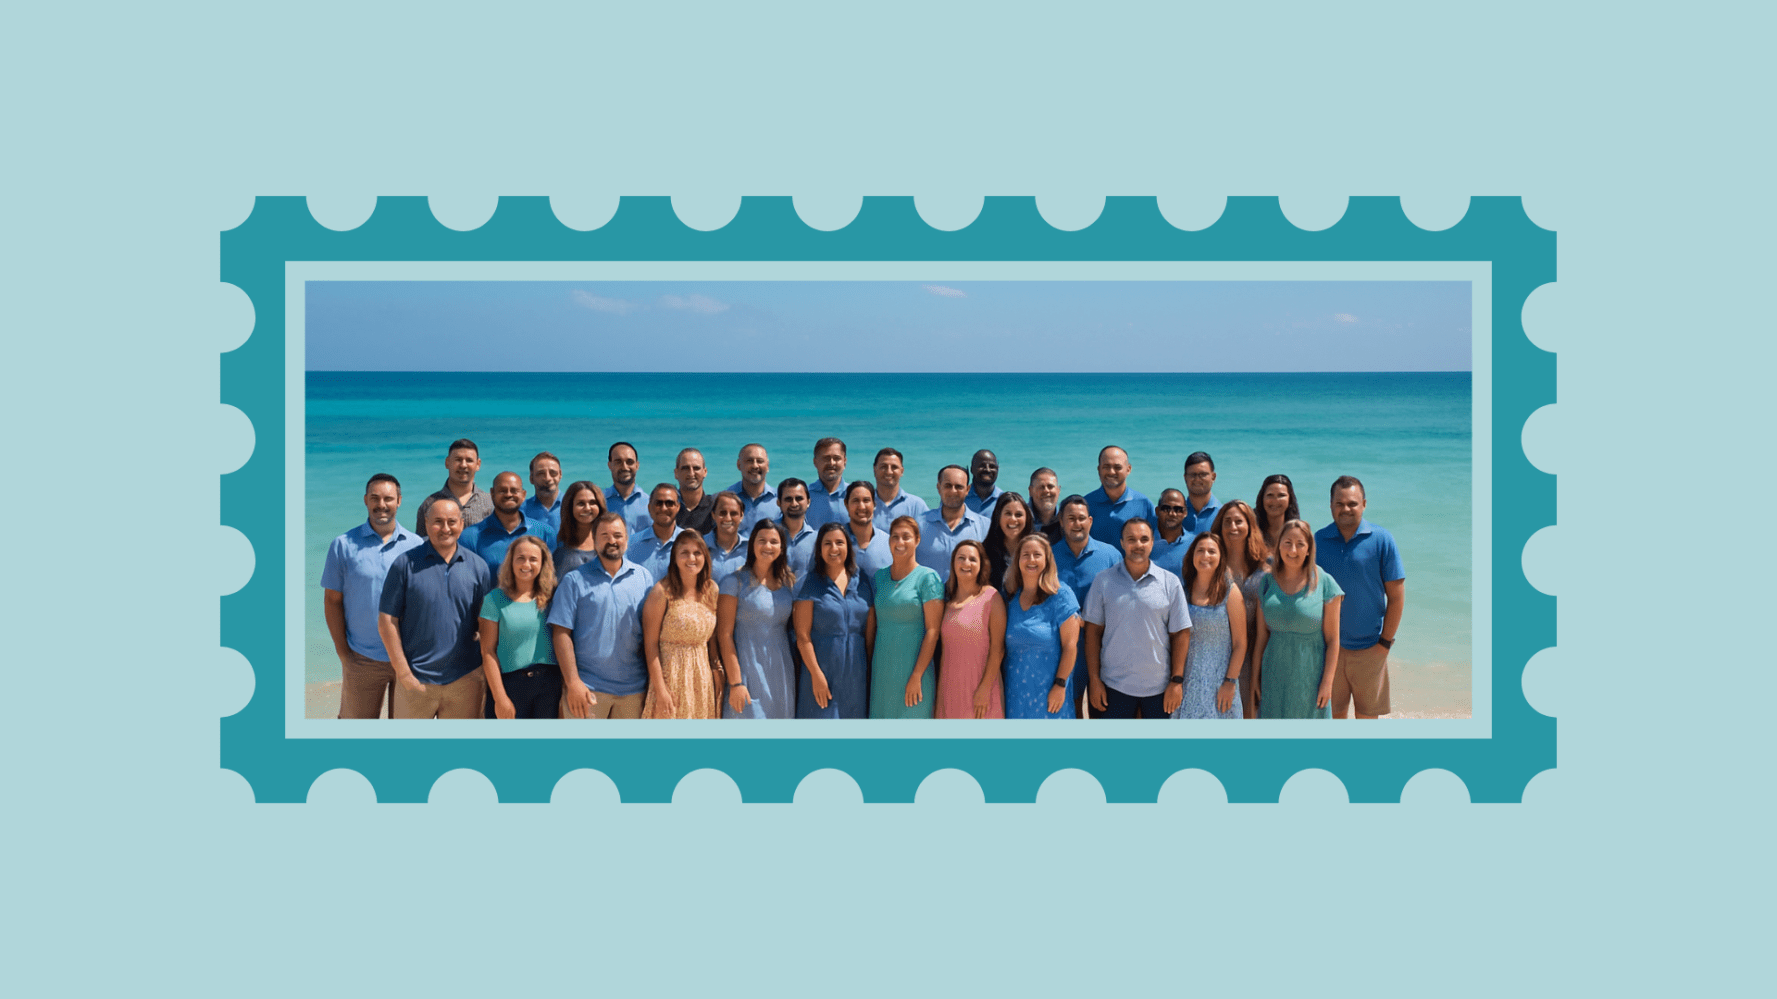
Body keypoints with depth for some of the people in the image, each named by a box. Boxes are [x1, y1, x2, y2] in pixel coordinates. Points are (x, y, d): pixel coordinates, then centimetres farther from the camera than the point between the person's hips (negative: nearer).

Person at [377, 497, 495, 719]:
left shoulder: (477, 566, 5)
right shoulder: (406, 564, -2)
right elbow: (387, 621, -2)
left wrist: (487, 675, 3)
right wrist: (403, 672, -7)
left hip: (465, 680, 2)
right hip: (416, 679, -2)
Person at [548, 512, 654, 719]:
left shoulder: (643, 578, 9)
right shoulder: (575, 581, 2)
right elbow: (561, 633, -3)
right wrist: (573, 681, -11)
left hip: (633, 690, 3)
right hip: (588, 688, -2)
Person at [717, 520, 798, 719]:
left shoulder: (789, 582, 10)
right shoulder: (735, 582, -5)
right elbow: (724, 635, -8)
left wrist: (796, 671, 5)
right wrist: (735, 682, -13)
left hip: (782, 671, 5)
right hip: (748, 669, -5)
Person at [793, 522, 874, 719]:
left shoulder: (861, 583, 9)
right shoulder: (810, 585, -3)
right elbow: (802, 636, -8)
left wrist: (870, 670, 4)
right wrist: (816, 674, -14)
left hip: (856, 673, 4)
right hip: (823, 670, -4)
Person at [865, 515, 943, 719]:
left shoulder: (927, 578, -4)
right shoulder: (879, 577, 11)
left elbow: (932, 630, -9)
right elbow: (871, 626, 14)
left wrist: (916, 676, -15)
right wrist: (869, 669, 8)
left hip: (912, 669, -4)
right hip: (881, 670, 5)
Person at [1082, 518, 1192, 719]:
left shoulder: (1170, 582, 1)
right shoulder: (1103, 581, 1)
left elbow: (1181, 633, 2)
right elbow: (1093, 631, 1)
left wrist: (1177, 680, -4)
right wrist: (1094, 680, -3)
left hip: (1159, 686, 0)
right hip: (1114, 685, 0)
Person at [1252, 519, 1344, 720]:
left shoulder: (1324, 583, -5)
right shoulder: (1268, 582, 3)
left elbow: (1332, 639, -4)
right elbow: (1261, 634, 8)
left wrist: (1327, 682, -8)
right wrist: (1255, 675, 8)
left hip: (1310, 674, -2)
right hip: (1274, 675, 3)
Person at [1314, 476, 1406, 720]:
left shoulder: (1381, 540, -5)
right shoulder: (1318, 540, 0)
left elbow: (1396, 596, -3)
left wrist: (1385, 642, -6)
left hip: (1369, 648, -1)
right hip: (1328, 646, 2)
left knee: (1367, 714, 8)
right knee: (1333, 713, 9)